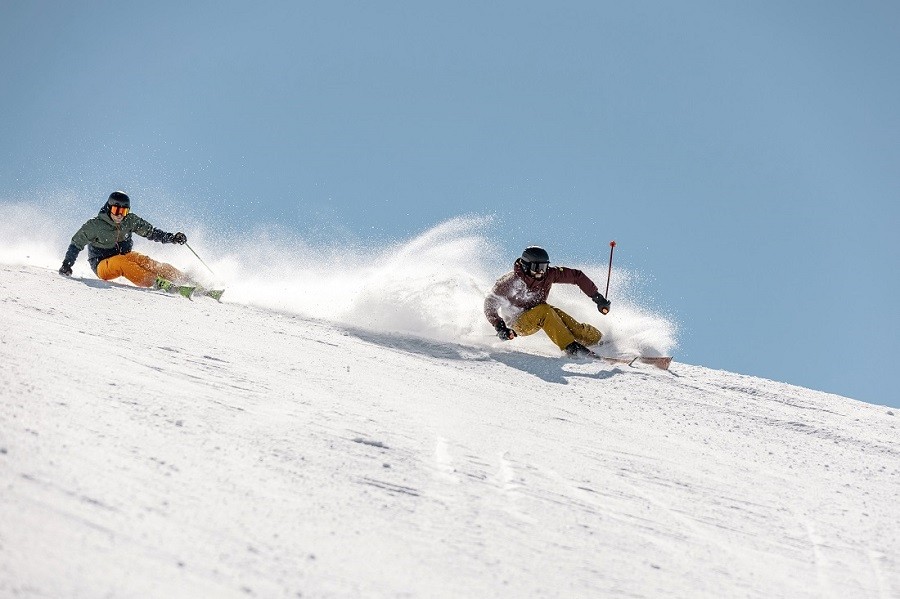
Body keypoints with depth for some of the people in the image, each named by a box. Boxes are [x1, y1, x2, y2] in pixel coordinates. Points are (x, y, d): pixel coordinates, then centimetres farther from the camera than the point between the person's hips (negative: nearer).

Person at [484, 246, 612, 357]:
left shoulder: (549, 274, -14)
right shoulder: (510, 281, -23)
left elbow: (577, 276, -6)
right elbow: (490, 304, -16)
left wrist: (597, 297, -8)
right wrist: (499, 327, -28)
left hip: (539, 314, 5)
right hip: (519, 322, -5)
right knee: (545, 311, -33)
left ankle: (600, 339, -9)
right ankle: (571, 347, -38)